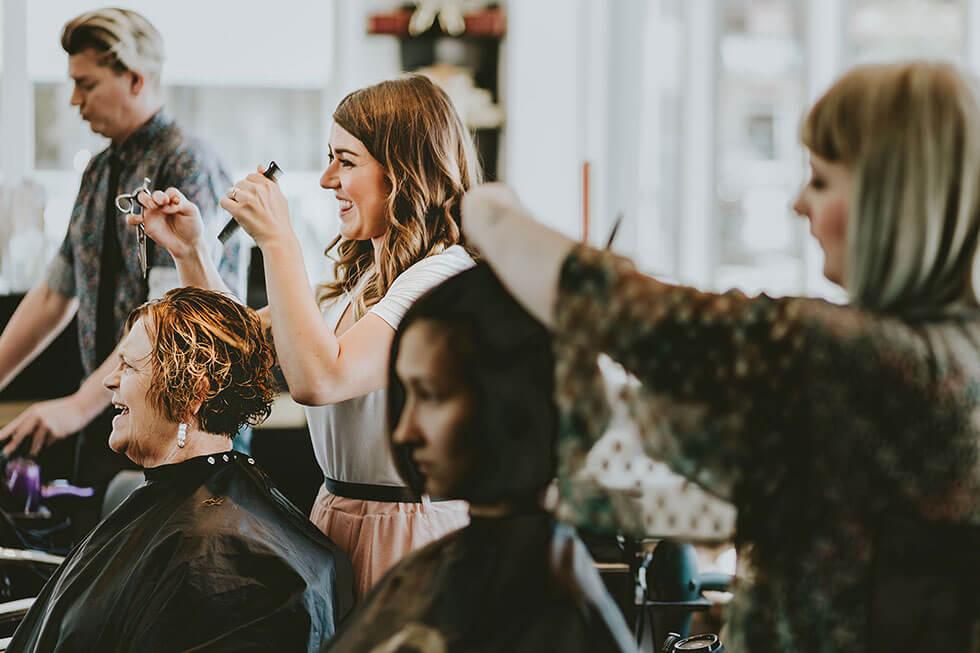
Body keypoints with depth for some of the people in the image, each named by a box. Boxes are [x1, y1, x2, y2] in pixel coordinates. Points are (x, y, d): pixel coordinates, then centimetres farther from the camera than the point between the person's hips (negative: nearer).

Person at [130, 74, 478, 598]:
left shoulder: (445, 276, -19)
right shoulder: (362, 274, 13)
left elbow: (317, 379, -28)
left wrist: (277, 240, -23)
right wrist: (190, 253, 7)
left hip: (403, 532, -9)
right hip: (338, 515, 9)